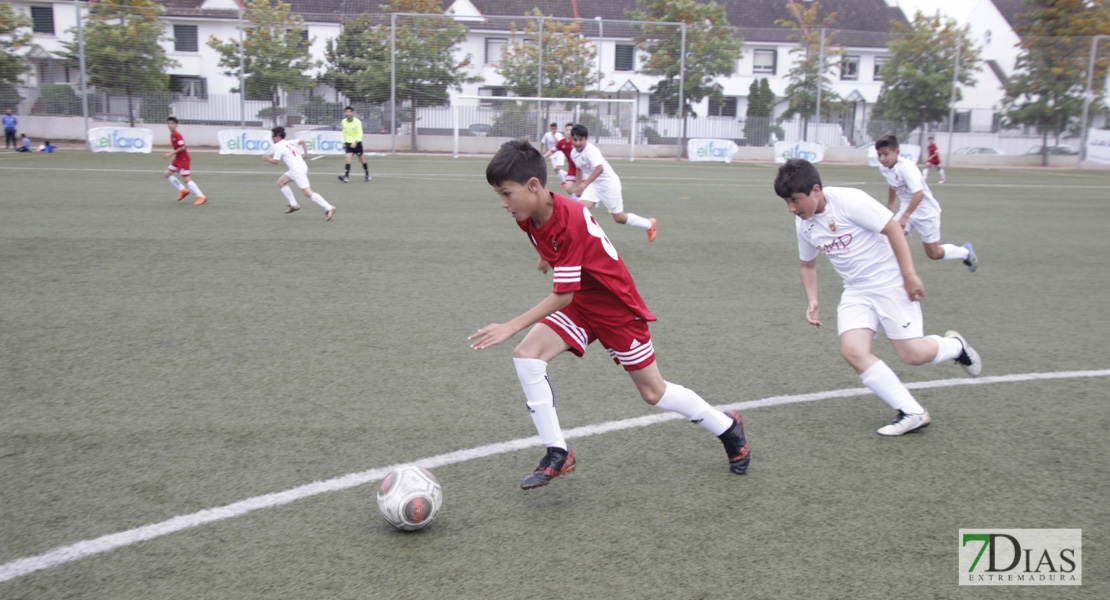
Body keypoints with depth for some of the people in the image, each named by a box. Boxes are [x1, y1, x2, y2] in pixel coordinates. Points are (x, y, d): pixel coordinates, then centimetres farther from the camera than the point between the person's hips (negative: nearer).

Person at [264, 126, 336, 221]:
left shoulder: (278, 145, -3)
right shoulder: (289, 142, 19)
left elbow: (276, 161, -3)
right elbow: (302, 141, 12)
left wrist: (267, 159, 14)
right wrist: (305, 154, 14)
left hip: (297, 170, -10)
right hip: (302, 166, 10)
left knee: (308, 193, -14)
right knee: (280, 182, 22)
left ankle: (328, 208, -23)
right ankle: (294, 205, 20)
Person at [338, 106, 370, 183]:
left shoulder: (357, 122, -13)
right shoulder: (344, 122, 2)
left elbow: (360, 134, -18)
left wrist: (355, 142, -32)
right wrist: (344, 143, 18)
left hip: (357, 143, -3)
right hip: (348, 142, 3)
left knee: (361, 159, 9)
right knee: (348, 157, -16)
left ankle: (367, 174, 29)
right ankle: (346, 177, -25)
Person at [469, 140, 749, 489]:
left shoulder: (570, 220, -33)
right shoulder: (528, 218, -9)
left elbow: (563, 295, -31)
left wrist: (510, 328, -32)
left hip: (618, 308, -7)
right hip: (579, 305, 7)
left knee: (653, 392, 5)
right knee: (526, 355, -15)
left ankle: (728, 427, 31)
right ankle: (558, 455, -5)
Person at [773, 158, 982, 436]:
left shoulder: (848, 200, -20)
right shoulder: (803, 224, 2)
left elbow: (893, 228, -17)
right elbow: (808, 264, 17)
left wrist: (909, 275, -19)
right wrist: (812, 300, 3)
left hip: (890, 282, -6)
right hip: (856, 292, 6)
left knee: (912, 354, -10)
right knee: (852, 350, -16)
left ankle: (954, 346, 27)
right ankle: (912, 413, -7)